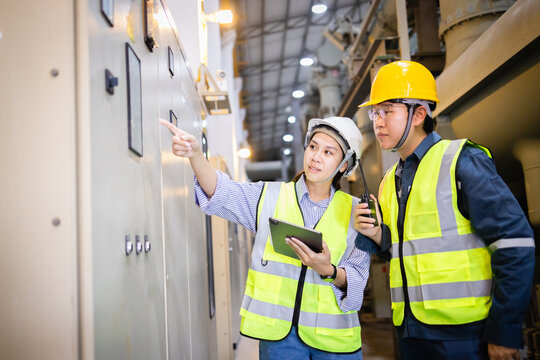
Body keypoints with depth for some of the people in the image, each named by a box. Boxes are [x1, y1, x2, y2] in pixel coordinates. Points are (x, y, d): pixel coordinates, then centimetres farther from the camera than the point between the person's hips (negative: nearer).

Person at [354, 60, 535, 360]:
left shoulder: (461, 161, -9)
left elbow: (516, 245, -15)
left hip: (463, 334, -6)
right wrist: (377, 235, -3)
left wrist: (504, 330, -15)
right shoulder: (389, 182, 12)